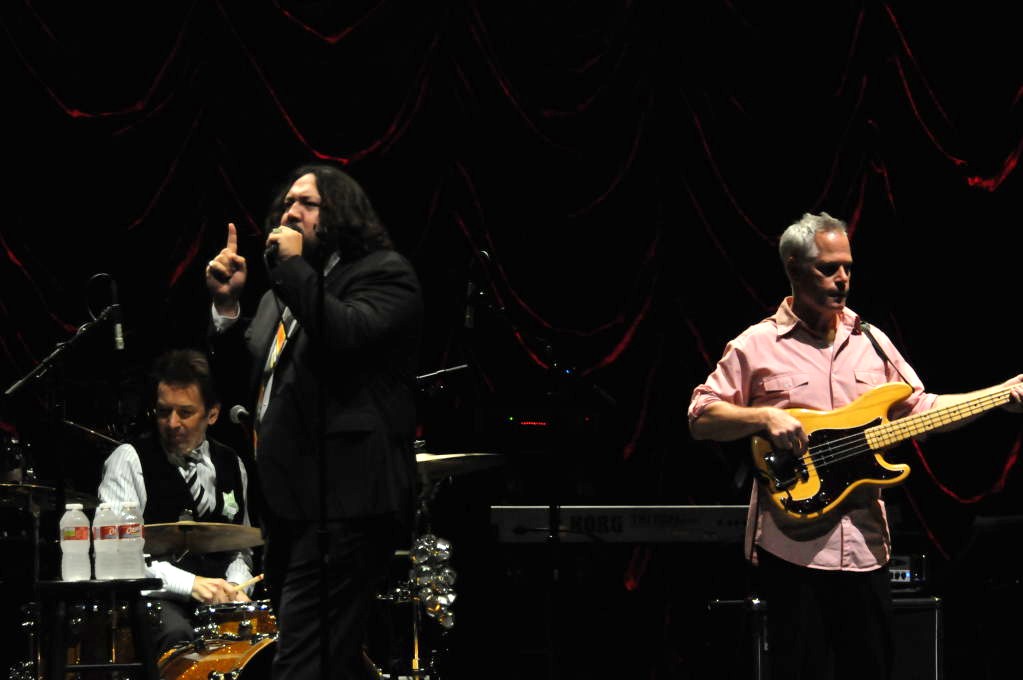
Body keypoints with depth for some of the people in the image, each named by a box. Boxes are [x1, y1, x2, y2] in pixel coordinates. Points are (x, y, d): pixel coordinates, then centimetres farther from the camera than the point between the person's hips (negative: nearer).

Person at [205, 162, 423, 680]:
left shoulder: (384, 273, -2)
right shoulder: (283, 294, 22)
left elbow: (350, 333, -22)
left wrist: (292, 267, -14)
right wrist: (227, 305, 8)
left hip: (341, 499, -10)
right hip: (288, 498, 10)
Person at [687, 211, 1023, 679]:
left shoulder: (870, 341, 13)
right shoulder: (757, 347, -1)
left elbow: (920, 409, 15)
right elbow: (700, 417, -2)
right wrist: (764, 417, -17)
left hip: (865, 543, 5)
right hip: (791, 546, -4)